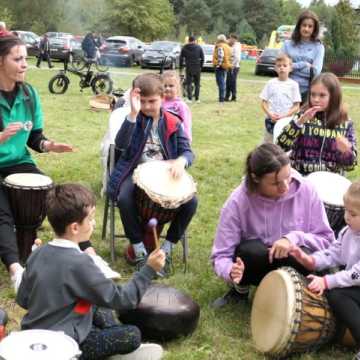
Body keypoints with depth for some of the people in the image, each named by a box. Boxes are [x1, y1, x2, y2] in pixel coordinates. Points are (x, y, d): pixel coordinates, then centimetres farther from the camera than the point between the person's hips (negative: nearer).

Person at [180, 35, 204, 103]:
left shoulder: (184, 48, 4)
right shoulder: (199, 47, 4)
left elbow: (181, 58, 6)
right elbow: (202, 58, 4)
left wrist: (181, 67, 13)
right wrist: (201, 66, 13)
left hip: (188, 68, -1)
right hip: (197, 68, 1)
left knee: (189, 83, 3)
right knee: (197, 84, 8)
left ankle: (190, 98, -4)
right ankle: (197, 99, 6)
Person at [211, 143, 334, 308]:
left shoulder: (305, 190, -16)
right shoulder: (238, 202, -20)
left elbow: (325, 238, -6)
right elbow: (220, 256, -16)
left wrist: (294, 238, -25)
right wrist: (230, 270, -40)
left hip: (296, 264, 1)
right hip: (257, 263, 0)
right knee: (250, 251, -34)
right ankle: (240, 289, -1)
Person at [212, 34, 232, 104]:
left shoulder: (220, 46, -13)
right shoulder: (227, 47, 15)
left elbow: (220, 55, -27)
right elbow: (229, 57, 17)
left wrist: (218, 64, -21)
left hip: (220, 66, -9)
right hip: (226, 66, 9)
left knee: (220, 83, -8)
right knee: (223, 82, 16)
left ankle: (221, 99, -9)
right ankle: (222, 98, 22)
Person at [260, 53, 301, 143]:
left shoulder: (293, 84, -2)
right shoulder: (270, 83, 3)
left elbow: (296, 106, -1)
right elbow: (264, 102, 5)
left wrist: (285, 116, -14)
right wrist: (270, 114, -11)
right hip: (270, 121, 2)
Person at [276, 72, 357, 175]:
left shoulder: (345, 123, 2)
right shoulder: (302, 116, 2)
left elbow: (349, 165, 4)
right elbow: (282, 146, -9)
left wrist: (346, 151, -16)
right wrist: (299, 122, -17)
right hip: (300, 177, -1)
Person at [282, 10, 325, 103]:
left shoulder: (318, 47, 2)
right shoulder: (288, 44, 7)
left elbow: (315, 71, -8)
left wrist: (293, 66, -7)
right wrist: (303, 64, -8)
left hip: (308, 92, -1)